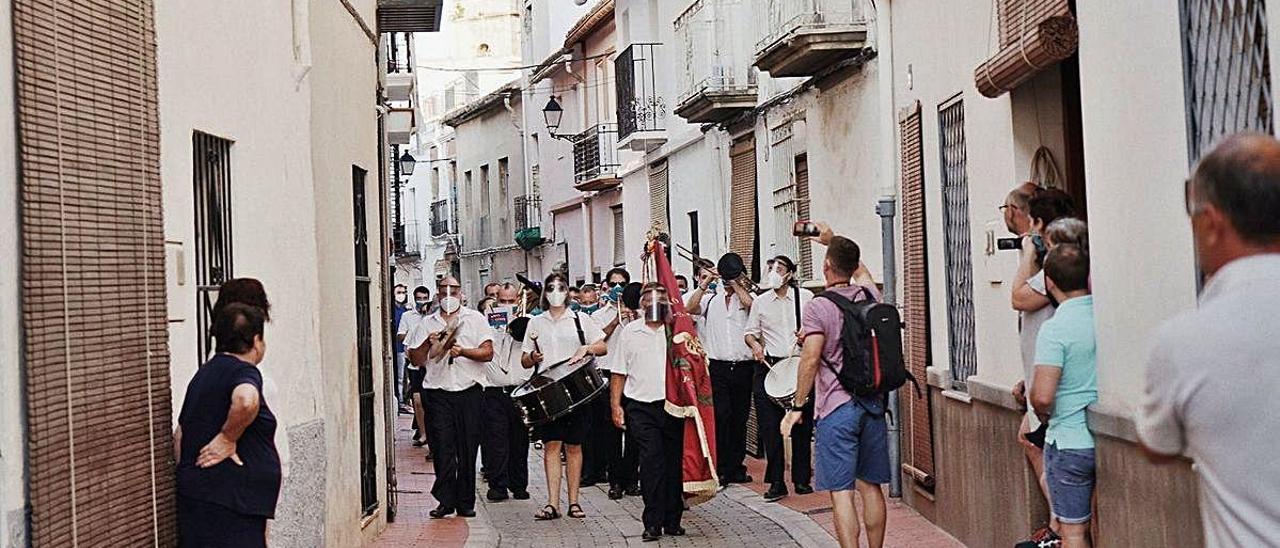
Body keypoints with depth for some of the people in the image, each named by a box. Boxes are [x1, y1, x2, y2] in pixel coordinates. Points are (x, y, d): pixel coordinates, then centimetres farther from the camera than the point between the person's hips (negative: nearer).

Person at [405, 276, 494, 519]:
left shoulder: (475, 319, 10)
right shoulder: (426, 324, 15)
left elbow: (488, 353, 0)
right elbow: (415, 360, 12)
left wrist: (463, 351, -15)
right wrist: (428, 343, -5)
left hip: (469, 391, -1)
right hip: (437, 392, 1)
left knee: (468, 449, 1)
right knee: (442, 448, -6)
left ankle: (466, 503, 8)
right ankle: (446, 500, 0)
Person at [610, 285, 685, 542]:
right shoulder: (629, 331, 9)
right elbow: (619, 373, 10)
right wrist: (615, 405, 5)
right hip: (641, 407, -1)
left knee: (674, 462, 4)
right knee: (651, 462, -9)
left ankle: (673, 521, 14)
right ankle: (653, 523, -5)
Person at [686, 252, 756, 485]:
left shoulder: (747, 297, 7)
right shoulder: (711, 299, 10)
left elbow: (750, 303, -16)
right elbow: (690, 308, -5)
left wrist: (733, 281, -6)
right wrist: (704, 284, -9)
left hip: (743, 367, 1)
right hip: (718, 367, -1)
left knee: (739, 419, 8)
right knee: (721, 417, -8)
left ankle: (736, 468, 17)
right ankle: (721, 469, -4)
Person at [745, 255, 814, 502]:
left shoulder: (806, 297, 3)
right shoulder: (760, 302, 8)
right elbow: (750, 332, 13)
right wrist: (755, 345, -8)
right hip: (769, 366, 1)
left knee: (802, 426, 4)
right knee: (770, 426, -3)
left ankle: (802, 479, 17)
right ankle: (776, 483, 4)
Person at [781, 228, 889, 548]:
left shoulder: (818, 308, -11)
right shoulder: (869, 296, 5)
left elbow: (811, 359, -15)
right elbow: (860, 269, 29)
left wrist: (797, 407, -6)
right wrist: (832, 240, 40)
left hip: (836, 408, -6)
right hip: (873, 403, 6)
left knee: (841, 492, -4)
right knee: (870, 487, 14)